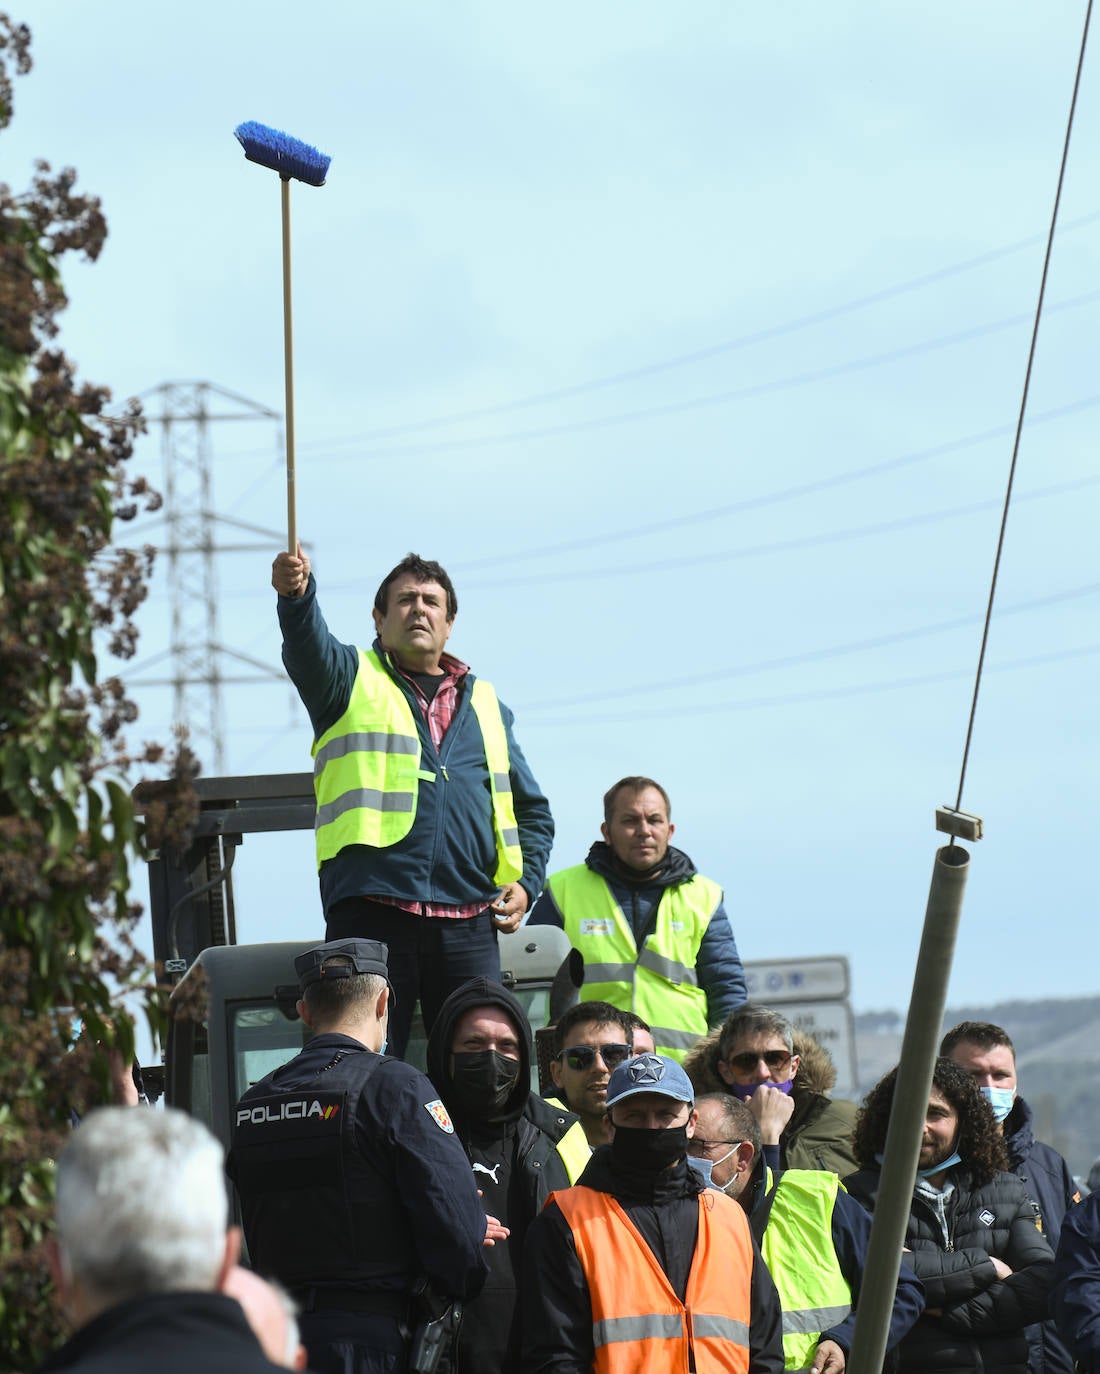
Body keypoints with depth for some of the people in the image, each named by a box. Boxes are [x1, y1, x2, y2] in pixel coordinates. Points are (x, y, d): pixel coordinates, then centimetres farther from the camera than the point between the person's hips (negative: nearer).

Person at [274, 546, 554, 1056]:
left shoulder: (484, 703, 23)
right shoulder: (352, 678, 12)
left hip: (469, 922, 4)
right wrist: (296, 593, -35)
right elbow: (308, 645, -13)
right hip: (372, 913, -3)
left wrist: (525, 882, 12)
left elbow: (531, 809, 29)